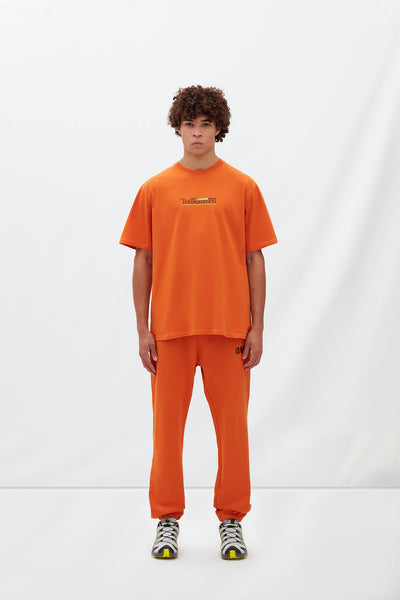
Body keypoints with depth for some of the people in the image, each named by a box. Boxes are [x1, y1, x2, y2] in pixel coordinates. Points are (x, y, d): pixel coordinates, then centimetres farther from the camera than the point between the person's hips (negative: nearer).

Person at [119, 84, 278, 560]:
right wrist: (143, 329, 0)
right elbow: (142, 260, 6)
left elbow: (255, 259, 5)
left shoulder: (242, 187, 5)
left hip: (228, 326, 0)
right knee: (167, 424, 6)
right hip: (170, 327, 1)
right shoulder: (155, 189, 6)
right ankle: (167, 520, 20)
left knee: (232, 424, 5)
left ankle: (231, 520, 19)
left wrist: (257, 328, -1)